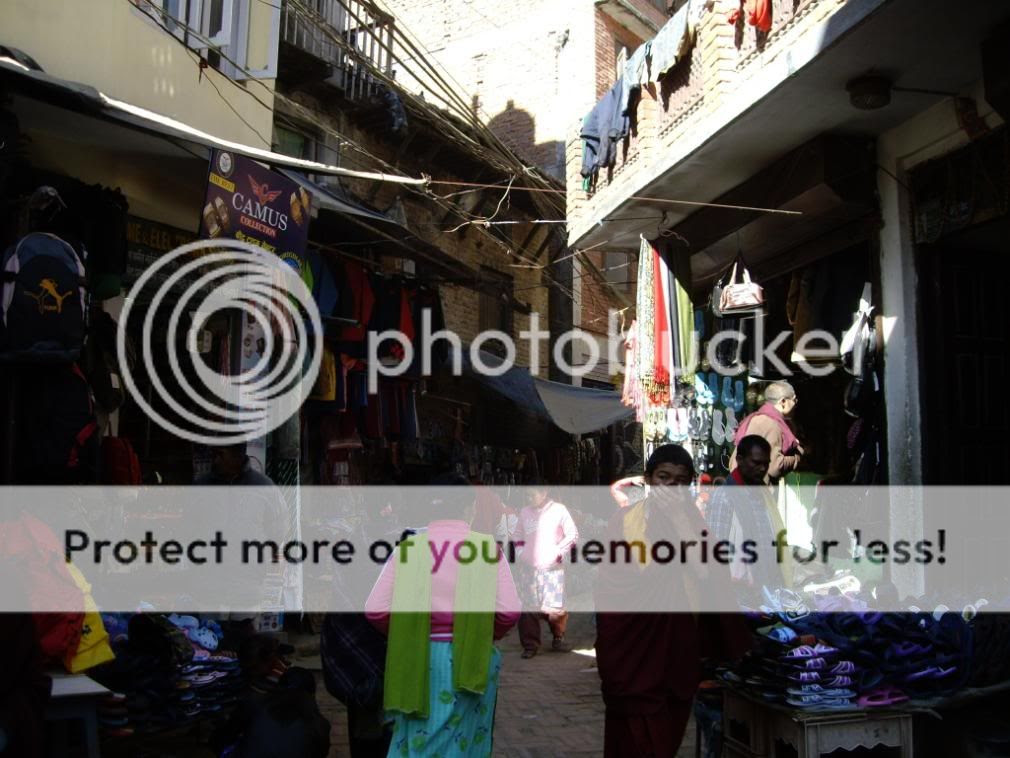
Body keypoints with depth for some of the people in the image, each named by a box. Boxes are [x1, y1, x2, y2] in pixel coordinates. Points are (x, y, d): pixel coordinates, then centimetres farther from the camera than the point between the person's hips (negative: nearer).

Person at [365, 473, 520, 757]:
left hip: (418, 658, 1)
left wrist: (405, 636, 9)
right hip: (470, 659, -1)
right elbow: (509, 611, -11)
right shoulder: (486, 546, -6)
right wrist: (485, 636, 8)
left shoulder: (408, 547, -4)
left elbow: (374, 609, -7)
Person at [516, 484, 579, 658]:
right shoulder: (524, 512, 9)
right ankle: (530, 645, 7)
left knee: (555, 606, -2)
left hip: (552, 567, -2)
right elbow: (520, 537, 19)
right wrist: (520, 553, 4)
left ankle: (558, 639, 19)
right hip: (529, 567, 3)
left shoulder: (558, 510, -1)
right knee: (529, 607, -2)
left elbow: (572, 534, 2)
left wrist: (559, 552, -6)